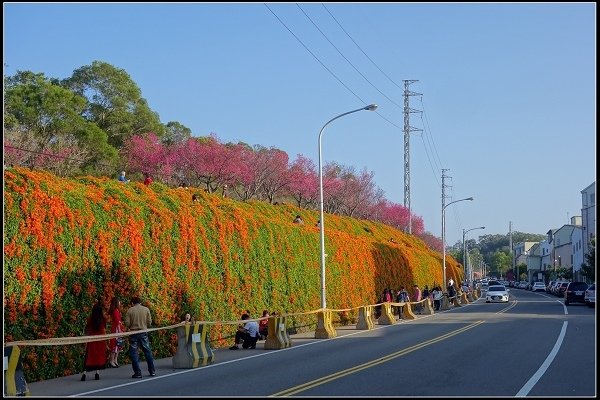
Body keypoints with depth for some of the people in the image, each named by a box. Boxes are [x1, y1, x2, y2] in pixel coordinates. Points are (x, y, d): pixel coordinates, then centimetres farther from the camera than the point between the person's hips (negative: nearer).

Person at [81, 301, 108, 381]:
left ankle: (84, 372, -5)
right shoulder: (103, 318, -7)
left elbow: (87, 329, -2)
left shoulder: (90, 318, -7)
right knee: (100, 355, 10)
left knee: (89, 355, 5)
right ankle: (97, 372, 6)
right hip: (101, 338, 0)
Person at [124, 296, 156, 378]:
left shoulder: (130, 310, -4)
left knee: (133, 353, 5)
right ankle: (152, 371, 16)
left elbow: (127, 323, -7)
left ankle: (137, 372, 0)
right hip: (143, 332, 2)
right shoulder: (146, 309, 0)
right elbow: (149, 322, 1)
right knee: (148, 351, 12)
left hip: (133, 333, -2)